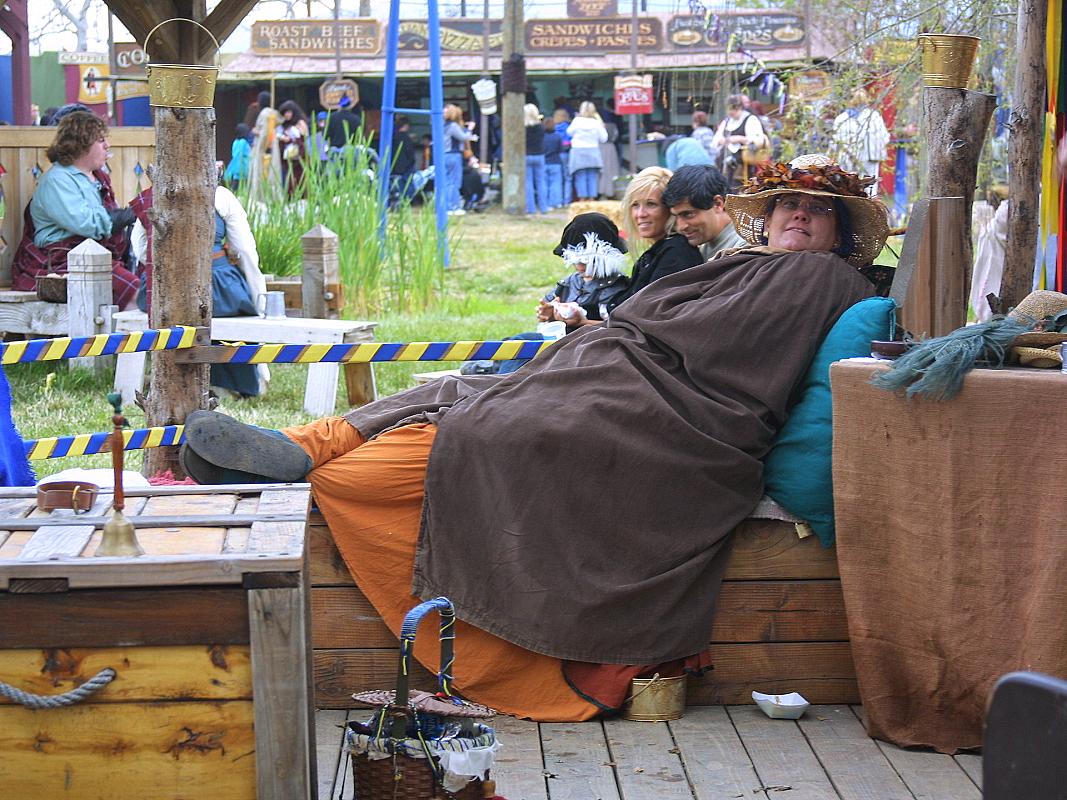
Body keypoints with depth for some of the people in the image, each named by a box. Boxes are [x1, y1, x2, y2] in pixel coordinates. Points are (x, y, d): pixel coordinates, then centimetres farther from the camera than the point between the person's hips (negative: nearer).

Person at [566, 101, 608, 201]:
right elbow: (603, 139, 2)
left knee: (581, 177, 0)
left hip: (578, 153, -1)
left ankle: (582, 199, -3)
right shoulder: (596, 123, -4)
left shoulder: (577, 121, -6)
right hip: (593, 153, 1)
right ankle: (592, 198, 5)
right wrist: (602, 126, 14)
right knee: (592, 177, 6)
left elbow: (569, 132, 9)